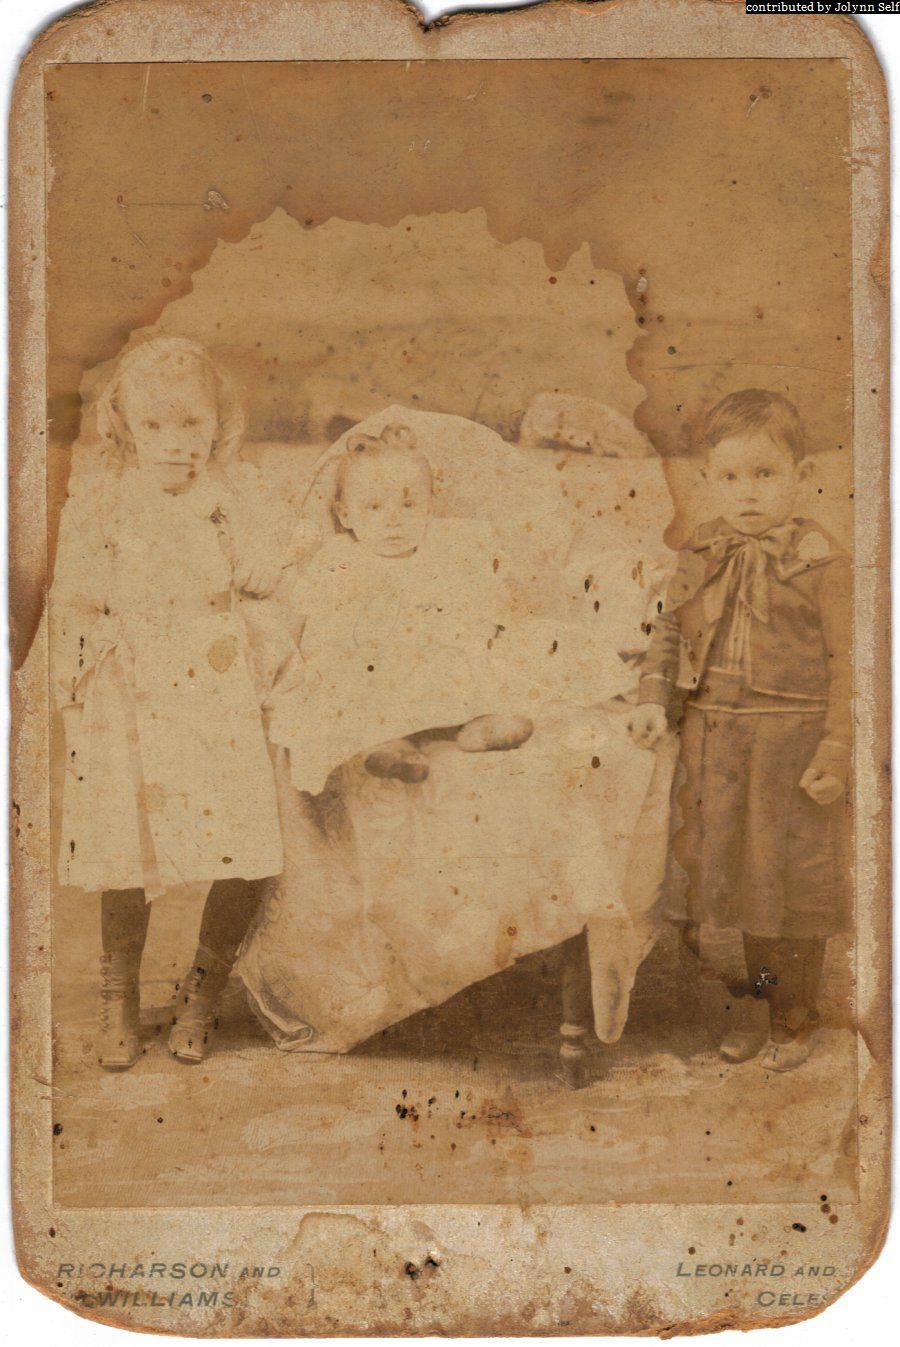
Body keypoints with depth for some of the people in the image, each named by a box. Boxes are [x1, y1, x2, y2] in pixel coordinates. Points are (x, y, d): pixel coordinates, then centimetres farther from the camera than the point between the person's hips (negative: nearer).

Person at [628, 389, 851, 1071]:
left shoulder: (821, 561, -10)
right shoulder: (700, 557, 4)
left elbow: (847, 663, -9)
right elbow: (670, 632, 13)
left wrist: (836, 752, -12)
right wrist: (657, 701, -2)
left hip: (792, 746, -4)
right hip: (715, 746, 4)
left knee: (794, 885, 7)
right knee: (731, 880, 14)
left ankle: (796, 1019, 25)